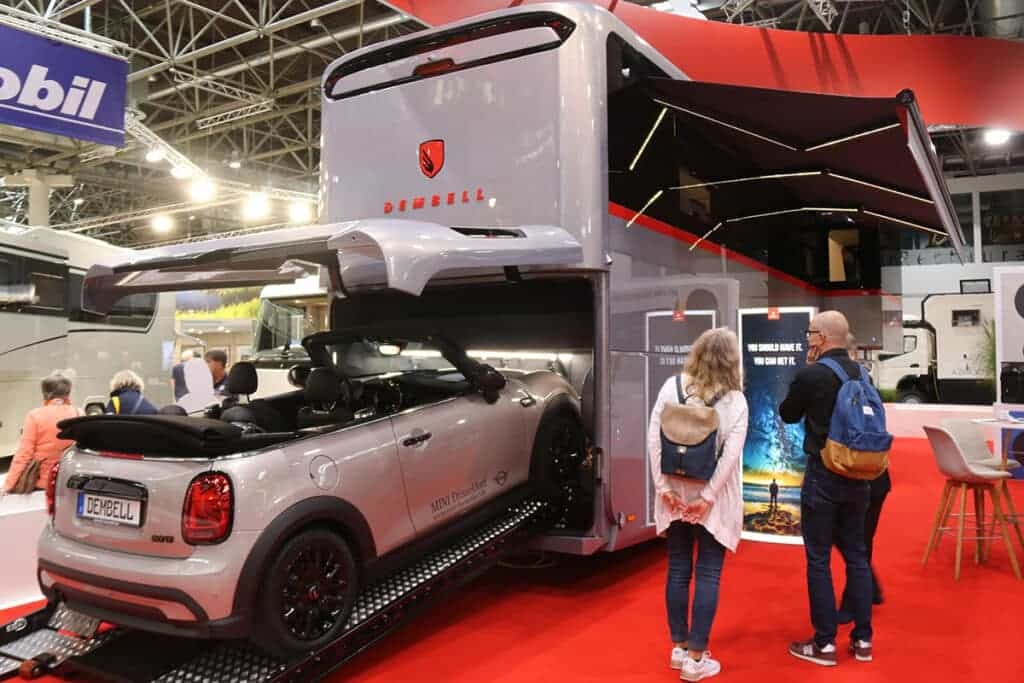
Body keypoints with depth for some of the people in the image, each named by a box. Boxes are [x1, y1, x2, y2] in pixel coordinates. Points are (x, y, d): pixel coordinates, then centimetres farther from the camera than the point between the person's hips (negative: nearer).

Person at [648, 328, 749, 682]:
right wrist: (707, 496, -11)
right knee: (708, 575, 7)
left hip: (675, 493, 3)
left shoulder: (672, 386, -3)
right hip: (711, 499, -2)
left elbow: (653, 438, -7)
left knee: (678, 569, 14)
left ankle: (679, 648, 25)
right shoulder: (735, 399, -7)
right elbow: (731, 454, -15)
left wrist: (663, 486, -5)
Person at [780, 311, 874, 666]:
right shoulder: (860, 373, 4)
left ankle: (824, 644, 8)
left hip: (823, 476, -6)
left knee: (818, 559, 2)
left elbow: (788, 414, 0)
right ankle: (862, 639, 21)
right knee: (856, 555, 14)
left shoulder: (812, 374, -15)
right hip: (856, 475, 7)